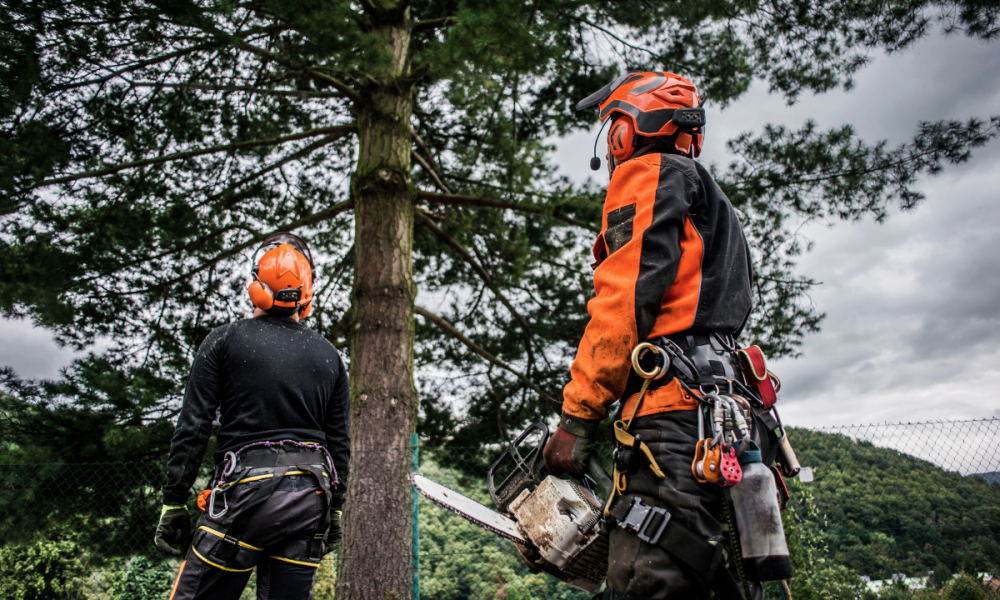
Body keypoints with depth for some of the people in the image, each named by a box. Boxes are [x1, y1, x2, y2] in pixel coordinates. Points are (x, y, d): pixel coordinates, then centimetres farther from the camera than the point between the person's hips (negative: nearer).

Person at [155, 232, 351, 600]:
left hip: (247, 489, -3)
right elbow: (340, 444, 11)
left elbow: (192, 430, -3)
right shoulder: (329, 356, 10)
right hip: (309, 497, 4)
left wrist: (173, 504, 3)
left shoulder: (224, 341, 1)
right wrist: (334, 510, 19)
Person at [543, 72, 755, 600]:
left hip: (673, 407, -10)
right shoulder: (715, 210, 35)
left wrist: (576, 417, -11)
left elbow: (626, 298, -10)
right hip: (728, 420, 10)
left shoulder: (649, 173, 5)